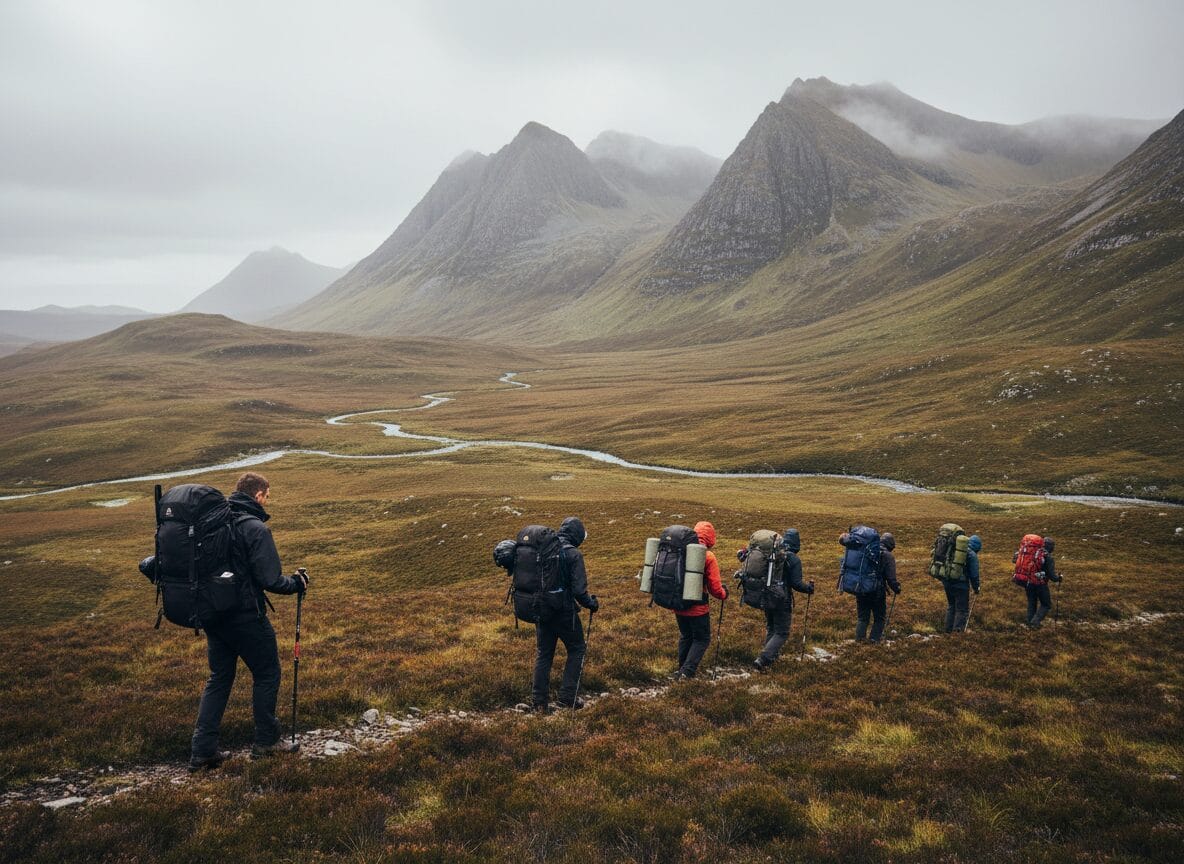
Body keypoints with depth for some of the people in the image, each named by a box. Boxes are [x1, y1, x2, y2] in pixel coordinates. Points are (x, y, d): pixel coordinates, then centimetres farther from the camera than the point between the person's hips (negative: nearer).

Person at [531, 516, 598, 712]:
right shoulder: (573, 554, -15)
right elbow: (579, 591, -18)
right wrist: (592, 603, 0)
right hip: (564, 612, -5)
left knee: (543, 653, 16)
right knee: (577, 650, 14)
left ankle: (539, 700, 18)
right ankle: (567, 696, 11)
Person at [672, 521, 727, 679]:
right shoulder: (708, 556, -16)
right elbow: (714, 588, -15)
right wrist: (724, 594, 6)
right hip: (697, 607, -5)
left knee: (685, 637, 24)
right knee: (702, 639, 12)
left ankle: (682, 670, 32)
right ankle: (687, 672, 2)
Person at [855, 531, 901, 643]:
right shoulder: (888, 556, -7)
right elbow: (891, 578, -10)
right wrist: (897, 589, 6)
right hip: (877, 592, -4)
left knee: (862, 617, 13)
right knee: (879, 618, 14)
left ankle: (859, 639, 4)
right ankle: (874, 639, 7)